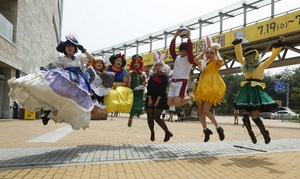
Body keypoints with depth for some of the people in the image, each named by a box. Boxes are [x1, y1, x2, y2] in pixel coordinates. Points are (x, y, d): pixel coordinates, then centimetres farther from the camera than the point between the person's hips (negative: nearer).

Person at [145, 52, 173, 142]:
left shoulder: (165, 77, -2)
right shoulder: (152, 76, 11)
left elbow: (163, 90, -10)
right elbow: (149, 88, 4)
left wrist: (158, 100, -16)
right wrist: (149, 99, -8)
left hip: (161, 99, -5)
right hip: (151, 98, 5)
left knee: (156, 117, -13)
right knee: (150, 117, 0)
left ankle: (167, 132, -1)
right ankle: (152, 133, 19)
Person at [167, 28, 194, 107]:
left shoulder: (190, 59, 1)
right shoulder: (177, 57, 16)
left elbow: (190, 50, -15)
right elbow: (171, 49, 6)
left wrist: (188, 37, -8)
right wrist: (175, 36, 4)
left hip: (182, 82, -6)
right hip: (173, 82, 6)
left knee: (176, 103, -17)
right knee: (170, 103, 0)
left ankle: (190, 97, 12)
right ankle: (183, 97, 26)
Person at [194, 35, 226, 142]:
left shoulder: (216, 62, 3)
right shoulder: (203, 62, 16)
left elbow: (221, 61, -21)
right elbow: (196, 59, -3)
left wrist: (217, 52, -2)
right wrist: (205, 49, 6)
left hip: (212, 87, -6)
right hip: (202, 87, 7)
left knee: (205, 110, -13)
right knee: (200, 110, 4)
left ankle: (218, 128, 3)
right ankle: (206, 130, 17)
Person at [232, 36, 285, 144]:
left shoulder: (262, 65, 5)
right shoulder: (246, 66, 17)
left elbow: (273, 56, -1)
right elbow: (239, 55, 15)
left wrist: (279, 45, -13)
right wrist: (237, 44, 5)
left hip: (256, 91, -5)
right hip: (246, 91, 5)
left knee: (254, 116, -11)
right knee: (245, 115, 2)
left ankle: (265, 134, 10)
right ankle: (251, 135, 16)